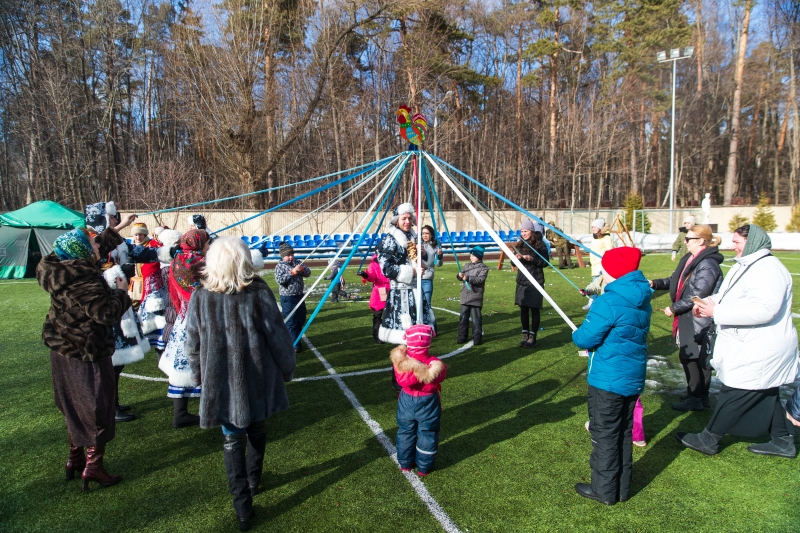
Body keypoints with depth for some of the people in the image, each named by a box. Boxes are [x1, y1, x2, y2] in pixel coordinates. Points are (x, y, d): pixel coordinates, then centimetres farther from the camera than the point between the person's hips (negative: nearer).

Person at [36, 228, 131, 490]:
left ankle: (75, 460, 36)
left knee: (75, 408, 22)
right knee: (97, 411, 5)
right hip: (87, 355, -9)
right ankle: (92, 469, 14)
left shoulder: (62, 272, 4)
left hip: (64, 351, 9)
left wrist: (111, 290, 5)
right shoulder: (83, 279, -25)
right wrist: (121, 292, -13)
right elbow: (107, 312, -28)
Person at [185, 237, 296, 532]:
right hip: (256, 379, 0)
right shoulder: (259, 293, -16)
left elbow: (192, 345, 0)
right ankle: (253, 481, 44)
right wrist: (287, 368, 7)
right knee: (256, 430, 23)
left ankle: (242, 504, 14)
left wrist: (199, 376, 17)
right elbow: (278, 337, -10)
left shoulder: (200, 298, -9)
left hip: (220, 383, 0)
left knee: (232, 439, 13)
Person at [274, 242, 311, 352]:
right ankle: (295, 344, 2)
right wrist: (292, 272, -24)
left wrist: (302, 269, -18)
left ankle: (295, 339, 30)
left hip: (299, 296, 6)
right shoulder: (280, 266, -7)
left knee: (301, 319, 14)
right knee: (291, 322, -3)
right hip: (287, 298, -6)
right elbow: (279, 280, -20)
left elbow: (308, 273, 3)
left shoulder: (298, 262, 7)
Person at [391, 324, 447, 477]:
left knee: (405, 432, 21)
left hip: (407, 401, 2)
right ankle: (423, 467, 27)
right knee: (427, 434, 15)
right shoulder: (434, 364, -22)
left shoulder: (400, 360, -20)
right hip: (428, 403, -2)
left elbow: (403, 380, -28)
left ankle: (405, 464, 36)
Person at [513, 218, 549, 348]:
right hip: (522, 281, 5)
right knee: (523, 309, 8)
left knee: (534, 309, 1)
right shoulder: (519, 245, 9)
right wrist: (516, 257, -10)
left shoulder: (539, 244, -6)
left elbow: (545, 263, -7)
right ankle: (525, 335, 18)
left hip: (535, 282, -5)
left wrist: (532, 259, -20)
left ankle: (532, 337, 7)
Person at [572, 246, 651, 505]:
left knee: (605, 435, 7)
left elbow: (586, 338, -18)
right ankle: (622, 489, 32)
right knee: (623, 433, 19)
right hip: (633, 377, 8)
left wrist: (576, 334, 3)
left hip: (608, 380, -8)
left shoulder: (608, 302, -23)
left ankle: (605, 491, 20)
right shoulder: (642, 300, 5)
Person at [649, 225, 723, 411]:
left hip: (698, 320, -9)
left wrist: (673, 308, -15)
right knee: (688, 357, 16)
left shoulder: (708, 264, -20)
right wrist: (655, 283, 2)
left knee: (692, 358, 0)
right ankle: (698, 396, 30)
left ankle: (696, 398, 14)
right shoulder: (690, 259, 9)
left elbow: (697, 295, -23)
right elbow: (675, 281, 16)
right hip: (688, 318, 9)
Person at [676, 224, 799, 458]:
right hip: (750, 349, 10)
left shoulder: (768, 270, -23)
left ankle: (709, 440, 12)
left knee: (733, 395, 0)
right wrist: (707, 303, -4)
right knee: (765, 396, 20)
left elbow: (763, 309, -34)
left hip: (759, 353, -10)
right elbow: (727, 296, 17)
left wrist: (716, 312, -30)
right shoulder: (745, 266, 12)